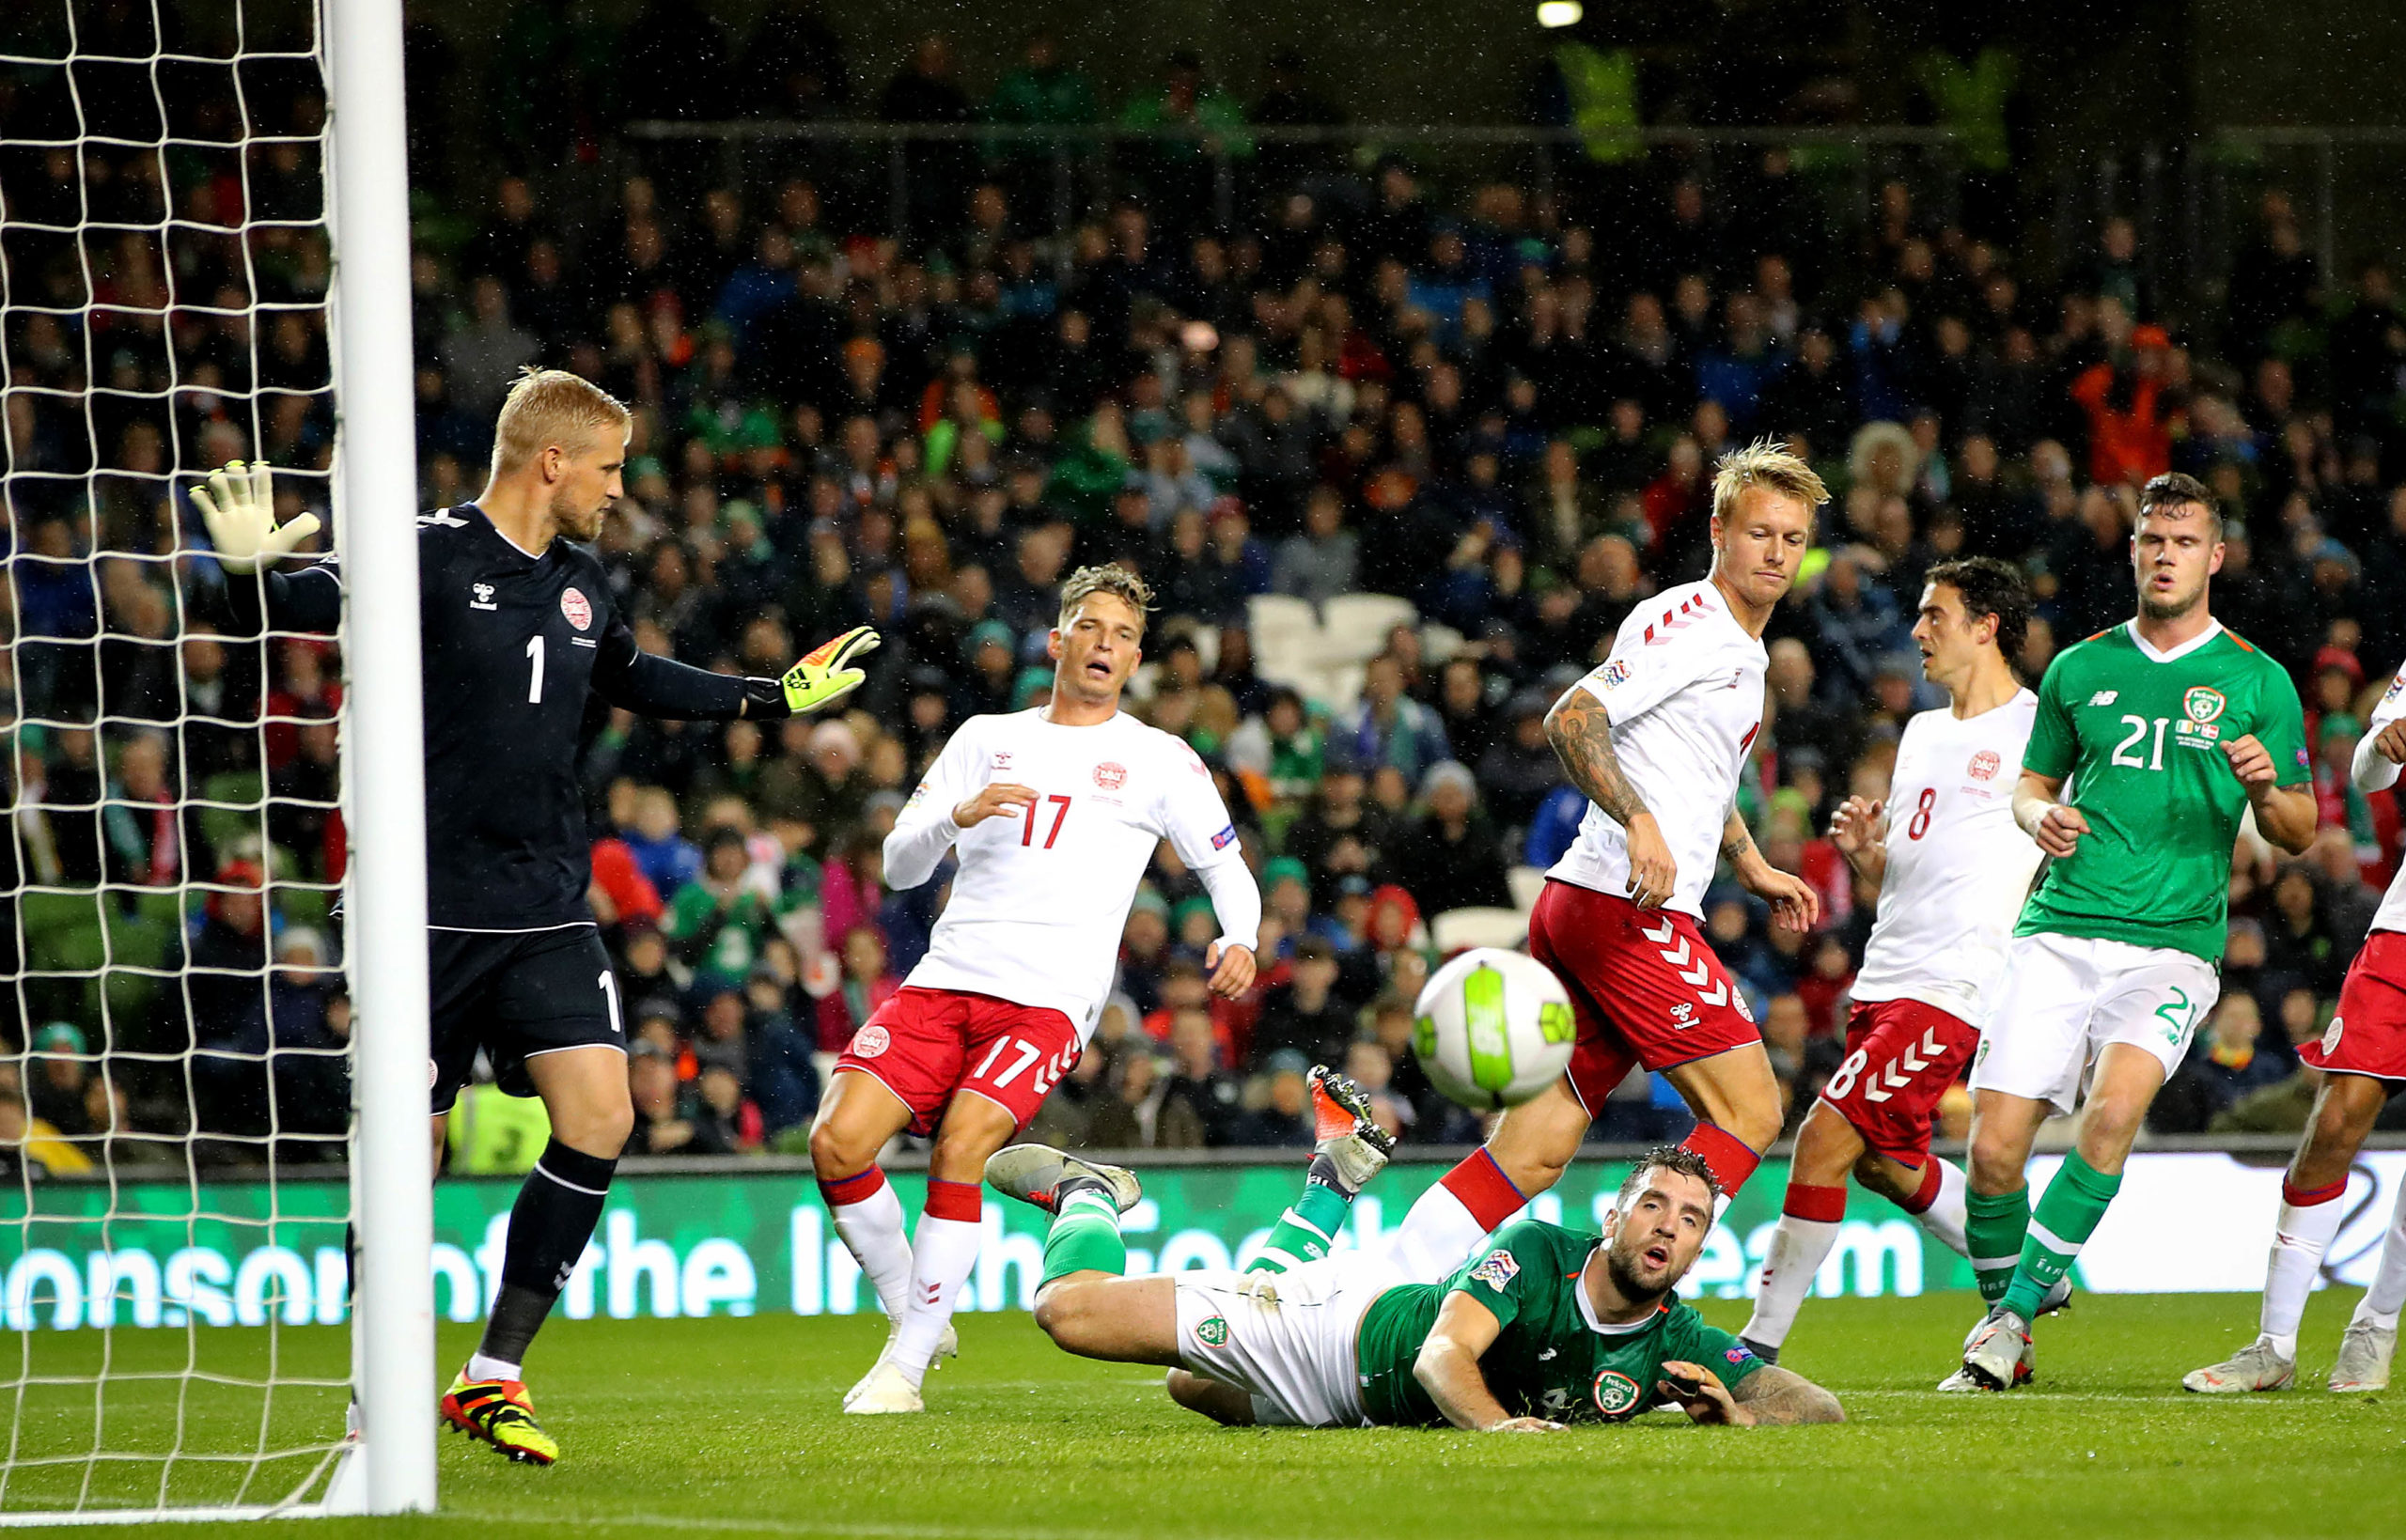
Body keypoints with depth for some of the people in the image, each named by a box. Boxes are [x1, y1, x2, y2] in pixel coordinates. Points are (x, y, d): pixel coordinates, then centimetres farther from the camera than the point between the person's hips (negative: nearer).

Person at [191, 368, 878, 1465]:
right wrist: (249, 570, -40)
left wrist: (772, 699, 35)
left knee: (599, 1118, -9)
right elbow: (301, 605, -17)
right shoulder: (429, 556, -9)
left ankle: (492, 1380, -1)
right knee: (409, 1147, -1)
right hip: (433, 911, -6)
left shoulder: (580, 583, 12)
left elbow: (634, 679, 31)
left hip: (548, 913, 6)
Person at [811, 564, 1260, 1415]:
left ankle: (907, 1367, -16)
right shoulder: (987, 739, 18)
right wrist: (958, 814, -8)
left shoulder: (1158, 761, 12)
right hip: (944, 982, 3)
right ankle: (910, 1316, 6)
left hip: (1049, 997, -3)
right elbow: (899, 864, 13)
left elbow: (1226, 865, 18)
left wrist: (1239, 938, -4)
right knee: (838, 1144, -15)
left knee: (960, 1145, -26)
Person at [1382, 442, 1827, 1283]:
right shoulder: (1687, 622, -8)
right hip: (1630, 908, -10)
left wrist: (1753, 868, 36)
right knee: (1750, 1113, -9)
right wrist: (1639, 820, -28)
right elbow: (1570, 719, -19)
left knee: (1535, 1150, 5)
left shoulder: (1742, 648, 23)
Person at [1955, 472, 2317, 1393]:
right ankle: (2002, 1322, 13)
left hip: (2173, 945, -2)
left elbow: (2299, 833, 10)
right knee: (1994, 1148, -9)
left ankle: (2017, 1311, -19)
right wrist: (2042, 816, -1)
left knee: (2115, 1108, -28)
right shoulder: (2079, 670, 12)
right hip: (2060, 931, 2)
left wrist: (2265, 787, -12)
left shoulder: (2259, 683, 6)